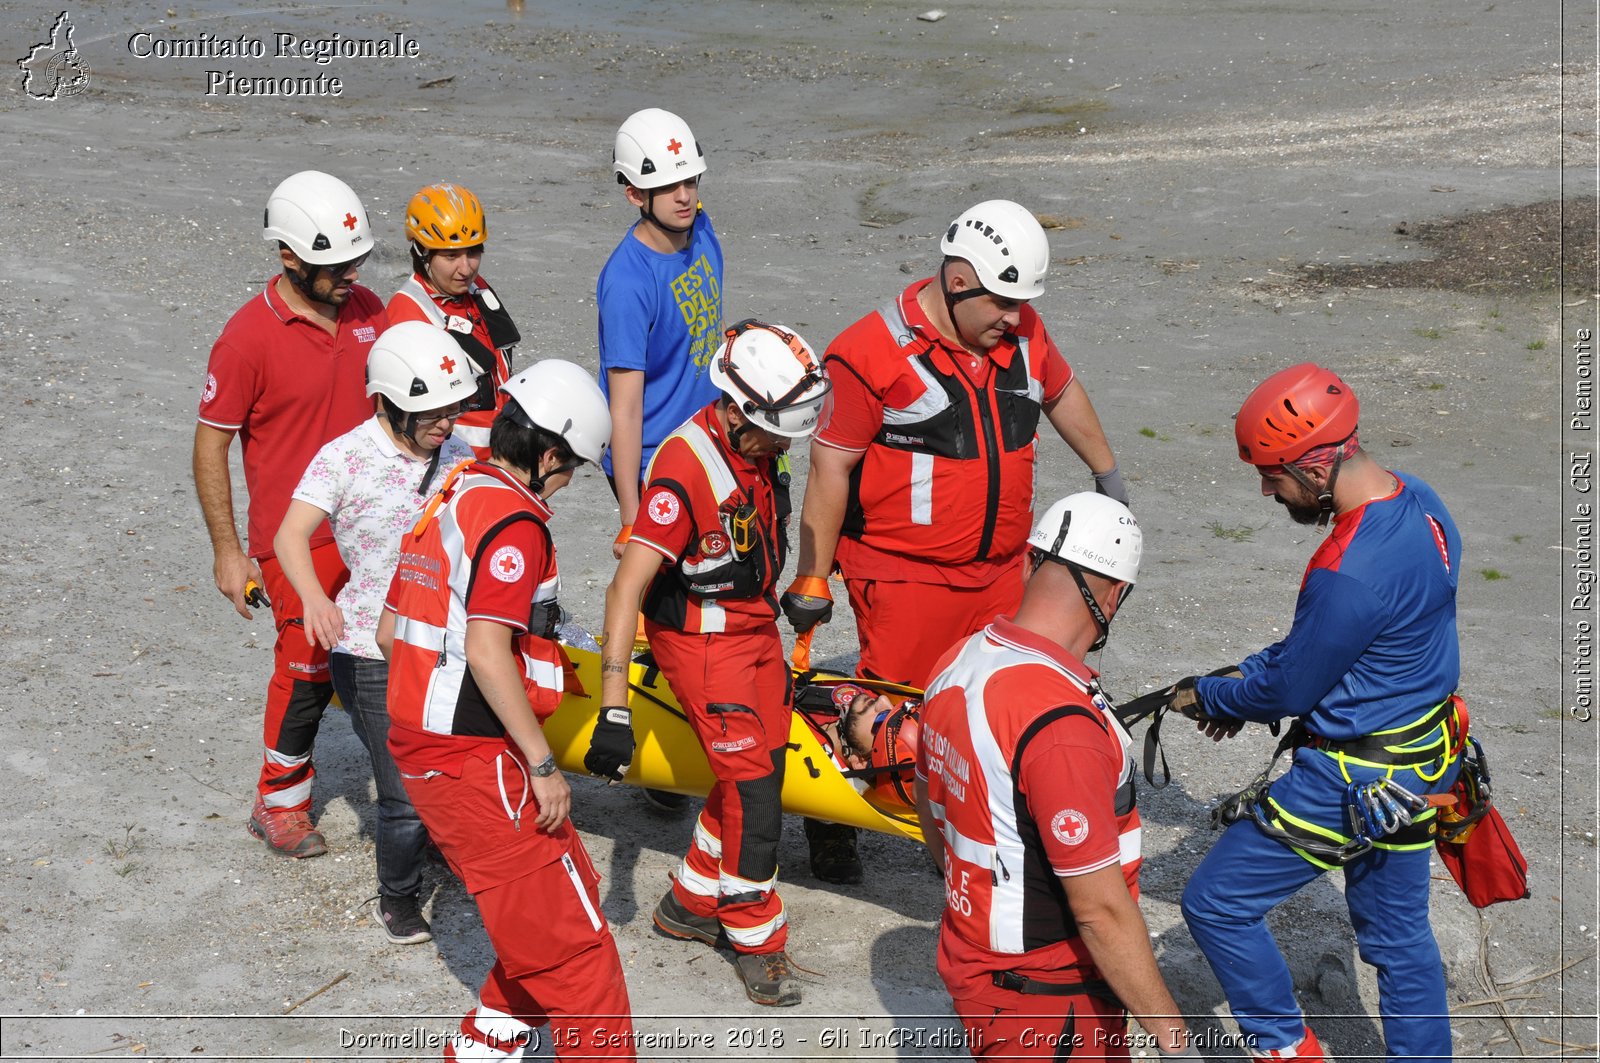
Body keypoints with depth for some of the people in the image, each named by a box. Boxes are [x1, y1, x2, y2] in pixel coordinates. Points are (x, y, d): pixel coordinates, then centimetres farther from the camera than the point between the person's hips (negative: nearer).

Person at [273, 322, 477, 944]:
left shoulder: (458, 459, 2)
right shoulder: (346, 458, -13)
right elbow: (291, 533, -22)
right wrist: (313, 596, -42)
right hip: (371, 654, -4)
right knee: (406, 797, -5)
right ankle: (398, 900, 22)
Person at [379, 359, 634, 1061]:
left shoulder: (444, 501, 14)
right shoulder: (514, 520, -15)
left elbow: (390, 631, 19)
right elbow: (487, 649, -25)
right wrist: (544, 765, -20)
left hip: (420, 751, 10)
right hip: (479, 764, -10)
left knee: (539, 924, 20)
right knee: (573, 938, -4)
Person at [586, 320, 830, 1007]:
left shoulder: (757, 448, -2)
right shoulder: (686, 467, -28)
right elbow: (627, 586, -32)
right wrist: (614, 710, -37)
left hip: (756, 628, 9)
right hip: (703, 640, -8)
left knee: (763, 770, 13)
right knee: (751, 786, -8)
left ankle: (690, 904, 28)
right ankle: (757, 940, 9)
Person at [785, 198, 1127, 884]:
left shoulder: (1022, 334, 3)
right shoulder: (874, 352, -17)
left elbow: (1062, 394, 23)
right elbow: (830, 468, -14)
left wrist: (1107, 475, 34)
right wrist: (813, 581, -11)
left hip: (1001, 570, 6)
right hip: (903, 577, -6)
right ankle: (832, 820, 23)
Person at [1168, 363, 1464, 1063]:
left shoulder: (1350, 572, -32)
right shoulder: (1418, 500, -2)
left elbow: (1287, 690, -18)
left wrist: (1209, 697, 0)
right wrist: (1244, 677, 7)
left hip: (1353, 781, -9)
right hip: (1424, 759, 9)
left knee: (1215, 904, 5)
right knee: (1398, 933, 22)